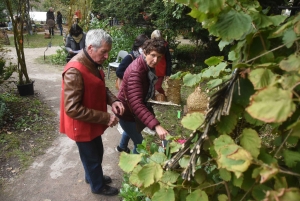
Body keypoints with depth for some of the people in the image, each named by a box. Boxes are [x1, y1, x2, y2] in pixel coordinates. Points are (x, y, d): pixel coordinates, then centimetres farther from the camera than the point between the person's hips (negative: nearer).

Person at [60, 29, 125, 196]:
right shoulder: (75, 71, -30)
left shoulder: (94, 63, -1)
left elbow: (100, 88, 12)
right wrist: (106, 117, -28)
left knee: (97, 153, 27)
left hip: (93, 123, 8)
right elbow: (72, 109, -31)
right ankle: (98, 186, 41)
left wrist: (113, 101, -9)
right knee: (92, 158, 15)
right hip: (83, 126, -8)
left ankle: (93, 176, 54)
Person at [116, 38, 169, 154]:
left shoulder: (148, 65, -7)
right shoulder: (136, 71, -36)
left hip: (132, 108, 10)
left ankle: (122, 147, 64)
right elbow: (136, 104, -48)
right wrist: (156, 126, -56)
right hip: (126, 110, -10)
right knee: (139, 144, 0)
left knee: (130, 130, 34)